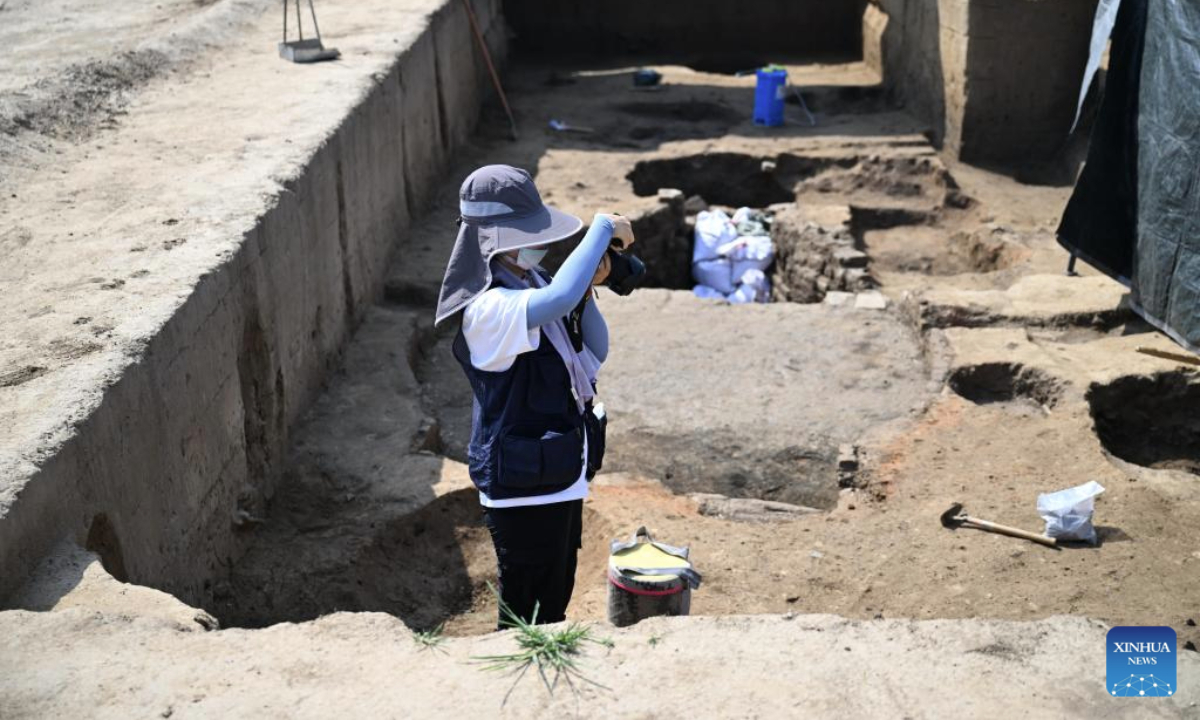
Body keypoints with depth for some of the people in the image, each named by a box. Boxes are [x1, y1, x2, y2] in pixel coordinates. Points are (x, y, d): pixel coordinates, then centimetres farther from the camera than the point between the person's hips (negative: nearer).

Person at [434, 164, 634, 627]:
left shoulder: (531, 285, 5)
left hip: (561, 481, 9)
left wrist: (588, 290, -8)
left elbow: (594, 358, 7)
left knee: (555, 606, 24)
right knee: (526, 618, 7)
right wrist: (603, 227, -30)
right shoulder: (489, 308, -23)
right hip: (525, 489, -9)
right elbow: (560, 297, -43)